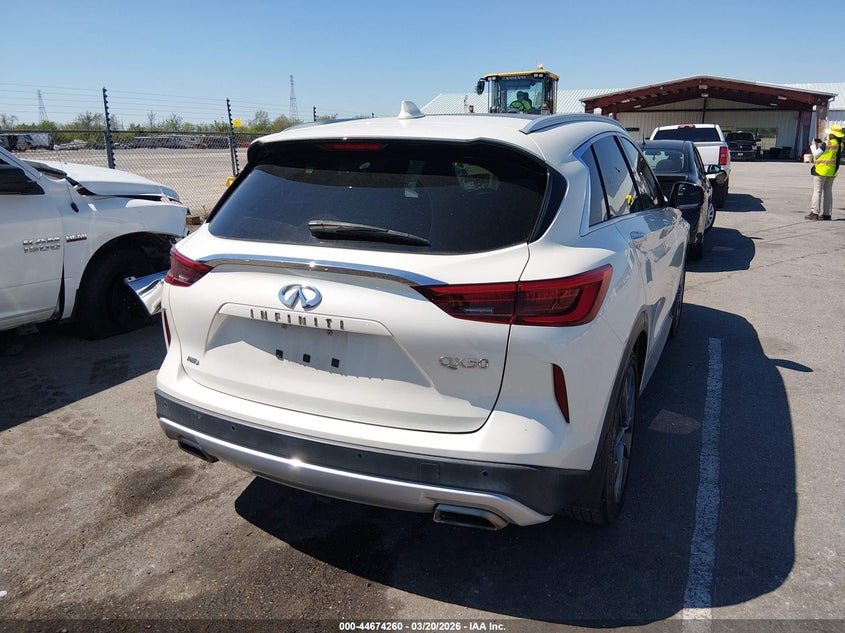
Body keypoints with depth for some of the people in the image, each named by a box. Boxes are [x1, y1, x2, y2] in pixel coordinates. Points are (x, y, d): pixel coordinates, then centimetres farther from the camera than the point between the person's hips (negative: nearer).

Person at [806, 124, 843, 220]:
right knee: (828, 191, 10)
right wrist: (820, 146, 17)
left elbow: (816, 155, -8)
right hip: (832, 171, 8)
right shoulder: (840, 144, 7)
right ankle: (827, 214, 11)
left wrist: (814, 145, 7)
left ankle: (814, 213, -8)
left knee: (817, 191, -5)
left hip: (822, 170, -8)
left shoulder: (827, 144, -16)